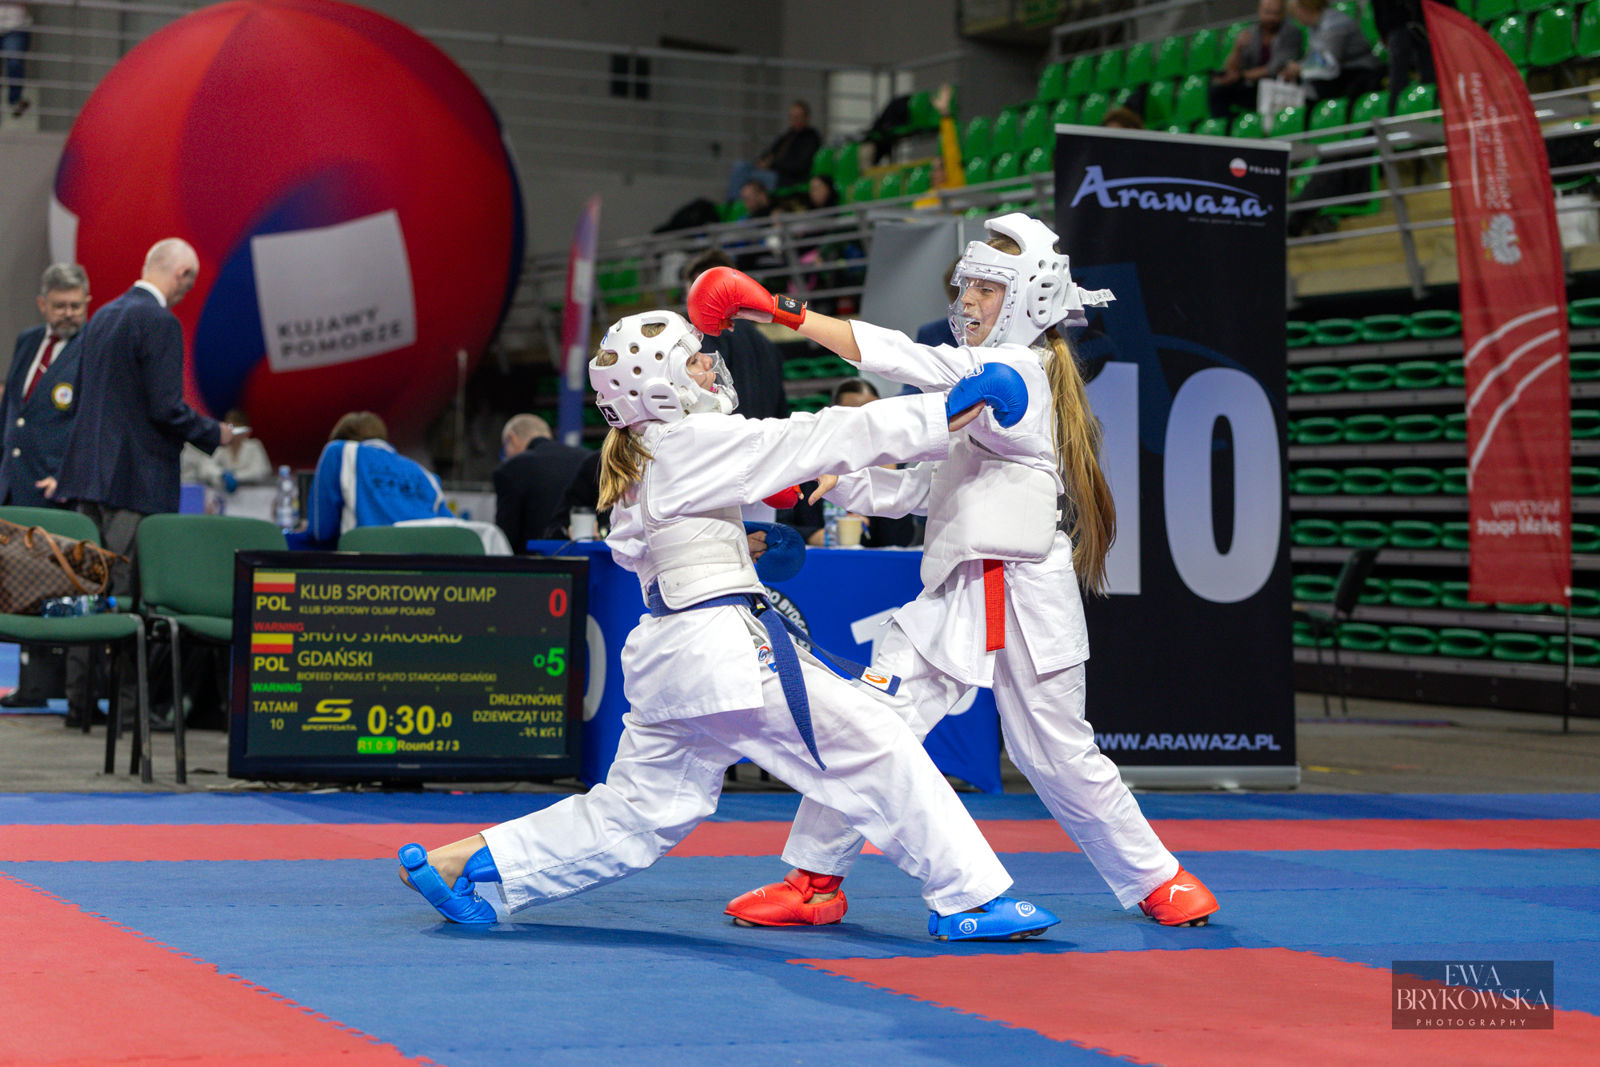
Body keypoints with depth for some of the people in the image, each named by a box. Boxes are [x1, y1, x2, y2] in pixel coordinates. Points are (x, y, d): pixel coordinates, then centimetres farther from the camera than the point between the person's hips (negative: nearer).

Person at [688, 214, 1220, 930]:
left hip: (1026, 597, -8)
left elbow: (907, 360, -21)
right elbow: (923, 488, 20)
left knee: (1058, 758, 1)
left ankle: (1157, 878, 20)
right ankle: (813, 879, 3)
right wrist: (825, 481, 9)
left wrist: (786, 315, -24)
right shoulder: (979, 381, 19)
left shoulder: (1019, 371, -9)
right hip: (955, 595, 8)